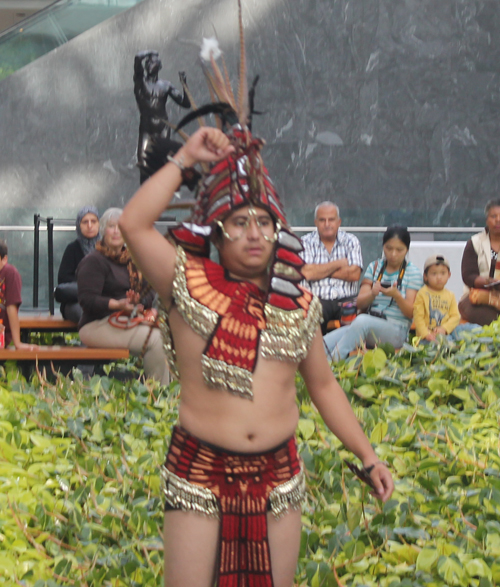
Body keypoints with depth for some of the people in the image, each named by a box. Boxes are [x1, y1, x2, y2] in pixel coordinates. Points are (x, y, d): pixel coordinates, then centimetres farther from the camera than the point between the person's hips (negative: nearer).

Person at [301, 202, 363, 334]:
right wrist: (338, 264, -1)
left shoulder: (351, 241, 11)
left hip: (345, 299, 2)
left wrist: (320, 271, -3)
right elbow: (306, 273, -11)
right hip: (317, 300, -1)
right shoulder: (306, 242, 7)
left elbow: (355, 275, -3)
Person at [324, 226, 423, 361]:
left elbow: (411, 313, -3)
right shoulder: (374, 267, 16)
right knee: (324, 344, -24)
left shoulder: (413, 273, 5)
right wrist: (372, 294, -15)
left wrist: (396, 295, -22)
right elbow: (360, 303, 8)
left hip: (395, 333, -4)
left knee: (362, 321, -38)